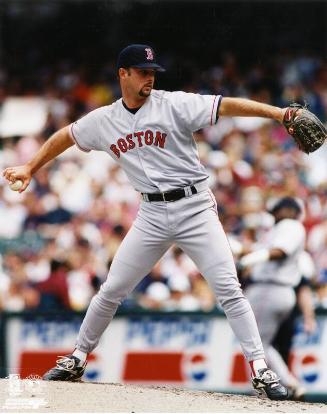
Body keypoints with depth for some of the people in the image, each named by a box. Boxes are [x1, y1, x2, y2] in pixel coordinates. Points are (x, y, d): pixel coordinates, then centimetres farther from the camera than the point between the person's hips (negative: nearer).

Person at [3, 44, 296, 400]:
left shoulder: (174, 105, -8)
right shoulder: (104, 120, 5)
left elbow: (226, 106, -18)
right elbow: (66, 136, 23)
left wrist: (277, 113, -29)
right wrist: (30, 167, 24)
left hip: (195, 207, -3)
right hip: (152, 215, 3)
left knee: (228, 289, -11)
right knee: (112, 290, 5)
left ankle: (260, 369, -9)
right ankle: (77, 360, 22)